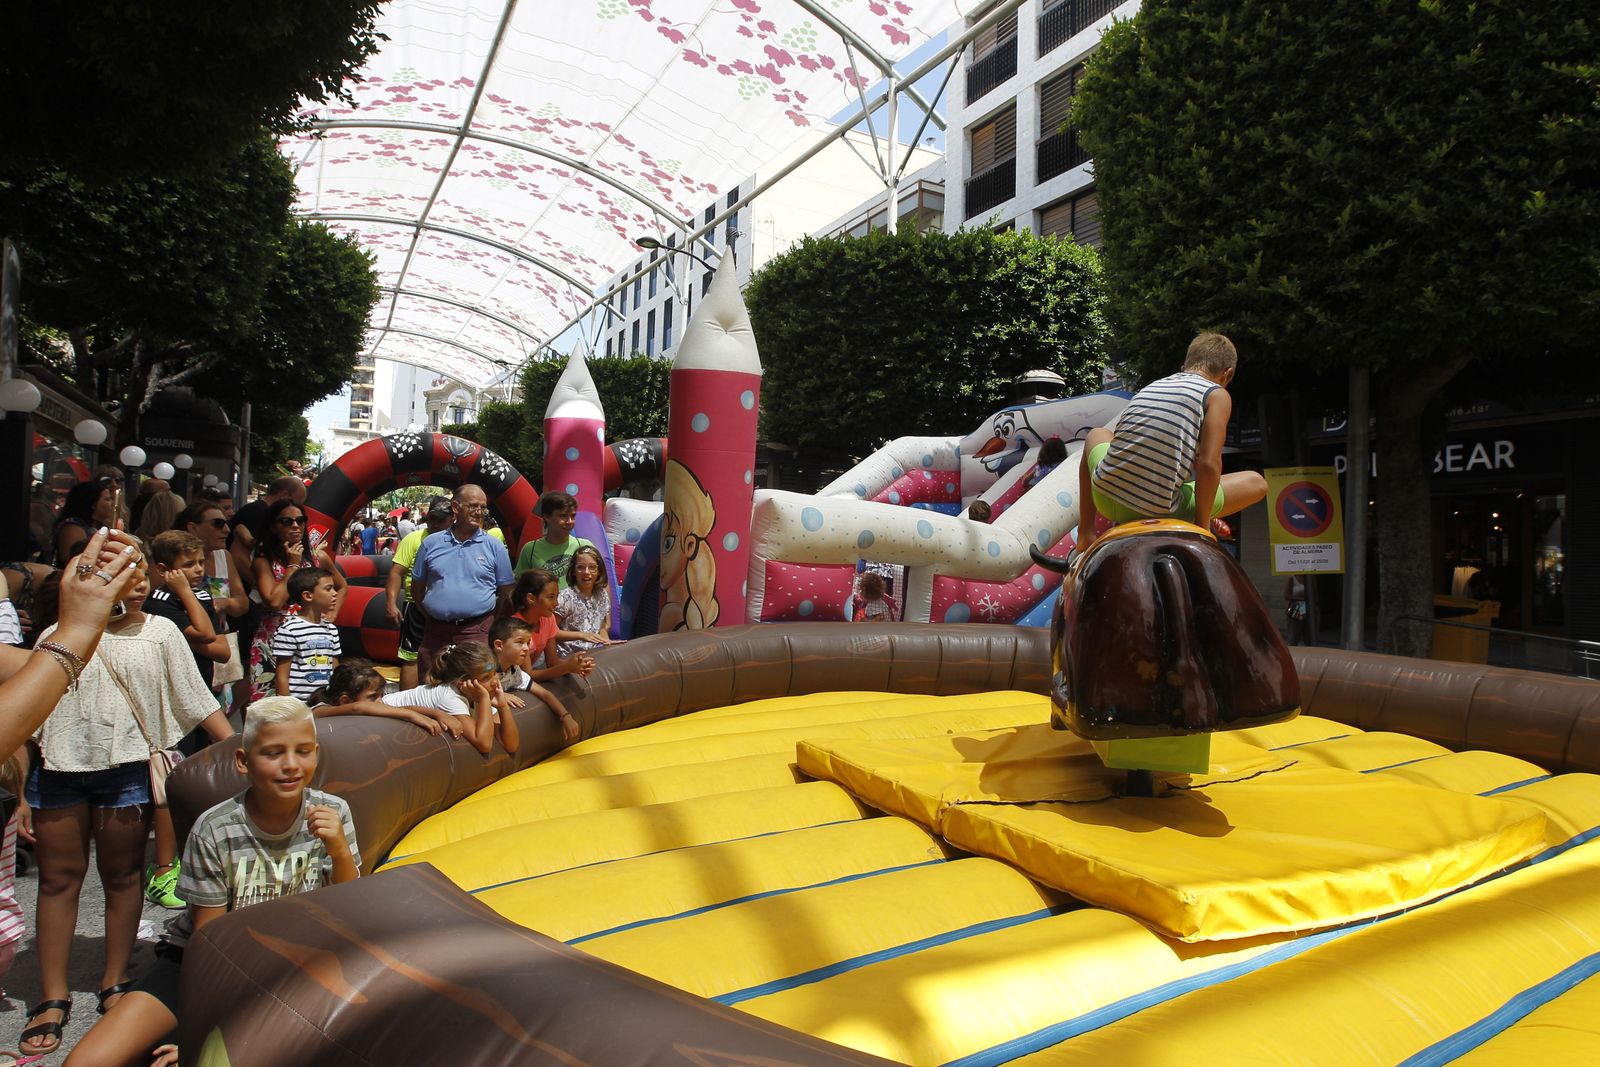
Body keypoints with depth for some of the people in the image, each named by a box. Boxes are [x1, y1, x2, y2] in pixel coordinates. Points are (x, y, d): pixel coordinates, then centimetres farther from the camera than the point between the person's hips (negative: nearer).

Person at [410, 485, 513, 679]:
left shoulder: (494, 547, 3)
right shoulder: (431, 543, 7)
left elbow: (506, 594, 6)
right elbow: (417, 588, 15)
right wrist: (434, 612, 10)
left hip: (477, 632, -2)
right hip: (436, 630, 3)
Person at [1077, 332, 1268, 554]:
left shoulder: (1151, 387, 19)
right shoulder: (1217, 395, 2)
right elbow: (1208, 465, -10)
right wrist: (1202, 525, 0)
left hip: (1106, 499, 5)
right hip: (1158, 510, -5)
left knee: (1097, 434, 38)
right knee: (1257, 482, 14)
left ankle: (1085, 532, 28)